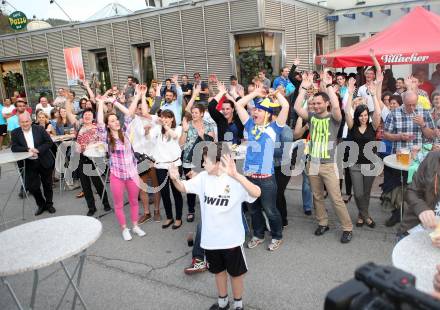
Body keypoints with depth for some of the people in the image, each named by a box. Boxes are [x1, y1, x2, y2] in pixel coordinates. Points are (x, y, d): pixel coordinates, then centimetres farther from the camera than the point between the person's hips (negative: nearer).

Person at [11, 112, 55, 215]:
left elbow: (49, 142, -7)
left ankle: (49, 204, 32)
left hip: (44, 161, 0)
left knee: (47, 184, 11)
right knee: (32, 186, 0)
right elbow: (14, 148, -8)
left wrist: (38, 150, -20)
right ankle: (41, 205, 24)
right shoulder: (15, 133, -1)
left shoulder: (39, 129, -4)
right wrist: (28, 149, -22)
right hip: (29, 164, 1)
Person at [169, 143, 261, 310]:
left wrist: (235, 175, -52)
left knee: (235, 273, 16)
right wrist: (175, 178, -22)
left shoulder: (235, 180, -22)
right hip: (211, 238, 5)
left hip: (232, 239, -5)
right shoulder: (203, 177, -6)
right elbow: (184, 188, 3)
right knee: (219, 271, 24)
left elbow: (256, 193, -37)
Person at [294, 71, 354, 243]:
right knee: (317, 197, 15)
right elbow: (297, 108, -8)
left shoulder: (333, 118, -5)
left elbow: (336, 106, -26)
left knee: (336, 199, -1)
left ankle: (348, 228, 11)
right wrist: (304, 87, -8)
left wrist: (329, 85, -20)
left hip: (329, 165, -4)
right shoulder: (312, 117, 5)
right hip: (313, 164, 4)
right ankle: (323, 223, 31)